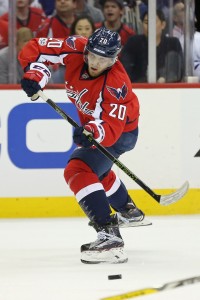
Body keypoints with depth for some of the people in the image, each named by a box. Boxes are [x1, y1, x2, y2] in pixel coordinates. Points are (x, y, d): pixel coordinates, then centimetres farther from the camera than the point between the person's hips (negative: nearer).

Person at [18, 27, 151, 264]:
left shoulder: (115, 84, -37)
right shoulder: (76, 49, -23)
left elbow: (111, 130, -41)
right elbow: (35, 49, -17)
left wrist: (93, 132, -60)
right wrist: (35, 73, -34)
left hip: (120, 130, -9)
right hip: (94, 124, 9)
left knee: (78, 171, -27)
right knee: (94, 167, 33)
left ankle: (109, 236, -38)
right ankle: (128, 211, 59)